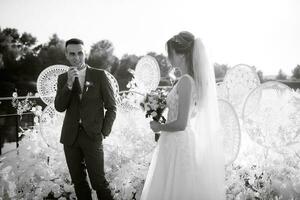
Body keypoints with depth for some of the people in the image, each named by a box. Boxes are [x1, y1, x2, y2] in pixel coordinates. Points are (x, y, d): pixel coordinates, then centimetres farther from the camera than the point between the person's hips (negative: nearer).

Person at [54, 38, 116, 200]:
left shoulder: (99, 75, 0)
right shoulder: (63, 78, 8)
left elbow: (111, 107, 3)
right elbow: (59, 107, -3)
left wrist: (104, 132, -3)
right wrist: (69, 83, -13)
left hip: (92, 137, -3)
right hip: (71, 138, 3)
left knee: (98, 182, -4)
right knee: (78, 182, 11)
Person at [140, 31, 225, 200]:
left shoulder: (186, 81, -20)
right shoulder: (198, 77, 5)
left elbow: (181, 123, -22)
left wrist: (159, 127, -7)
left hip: (179, 144, -9)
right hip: (191, 139, 9)